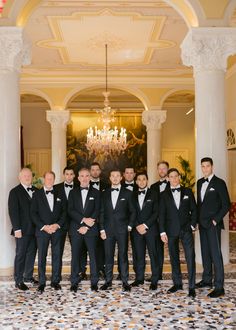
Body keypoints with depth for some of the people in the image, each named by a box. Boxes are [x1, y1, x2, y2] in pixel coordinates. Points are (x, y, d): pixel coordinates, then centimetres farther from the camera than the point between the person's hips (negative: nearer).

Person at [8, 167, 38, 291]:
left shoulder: (36, 191, 9)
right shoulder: (15, 192, -5)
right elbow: (13, 212, -10)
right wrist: (17, 229, -15)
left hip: (34, 229, 5)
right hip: (22, 230, -5)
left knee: (31, 253, 12)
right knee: (20, 255, 2)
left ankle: (28, 276, 25)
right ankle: (18, 281, 10)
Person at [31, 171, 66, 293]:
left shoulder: (59, 194, 9)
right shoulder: (37, 194, 4)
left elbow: (64, 212, 6)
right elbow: (33, 213, -2)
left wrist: (58, 224, -9)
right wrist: (43, 226, -12)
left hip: (57, 230, 2)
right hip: (42, 230, -1)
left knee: (57, 256, 5)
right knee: (42, 257, 3)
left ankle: (55, 281, 16)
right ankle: (42, 282, 12)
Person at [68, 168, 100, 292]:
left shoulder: (96, 193, 6)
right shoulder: (73, 193, 10)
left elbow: (97, 211, -2)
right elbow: (70, 210, 0)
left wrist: (87, 226, -11)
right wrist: (84, 219, -14)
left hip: (91, 229, -1)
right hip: (75, 229, 1)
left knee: (93, 255, 1)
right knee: (75, 256, 3)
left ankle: (94, 282, 10)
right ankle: (74, 282, 12)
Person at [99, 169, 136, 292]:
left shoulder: (127, 193, 4)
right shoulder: (104, 193, 9)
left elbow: (133, 212, 6)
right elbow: (102, 212, 8)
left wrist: (130, 226, -2)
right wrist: (102, 229, 1)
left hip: (122, 229, -2)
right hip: (108, 229, 2)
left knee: (123, 255, 1)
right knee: (108, 256, 4)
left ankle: (125, 281, 7)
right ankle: (108, 281, 12)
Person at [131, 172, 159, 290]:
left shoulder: (153, 194, 4)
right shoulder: (133, 195, 12)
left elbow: (156, 212, -3)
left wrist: (145, 225, -11)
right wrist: (137, 226, -6)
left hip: (150, 229, -2)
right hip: (137, 229, 2)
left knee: (153, 254, -2)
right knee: (139, 255, 5)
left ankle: (154, 280, 3)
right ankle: (139, 278, 13)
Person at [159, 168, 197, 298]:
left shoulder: (187, 192, 7)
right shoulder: (164, 195, 5)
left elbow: (194, 209, 8)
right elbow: (162, 214, 3)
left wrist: (192, 225, -2)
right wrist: (162, 231, -3)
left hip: (186, 229, -1)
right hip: (171, 230, 1)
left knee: (190, 257, -7)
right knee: (174, 258, 8)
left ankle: (191, 287, -1)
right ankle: (177, 283, 20)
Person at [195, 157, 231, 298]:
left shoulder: (219, 183, -7)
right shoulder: (200, 182, 13)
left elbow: (226, 205, -9)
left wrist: (215, 220, -13)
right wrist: (198, 219, 11)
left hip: (213, 224, -6)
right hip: (202, 223, 7)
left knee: (216, 254, -8)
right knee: (205, 253, 12)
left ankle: (219, 287, -5)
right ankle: (207, 279, 22)